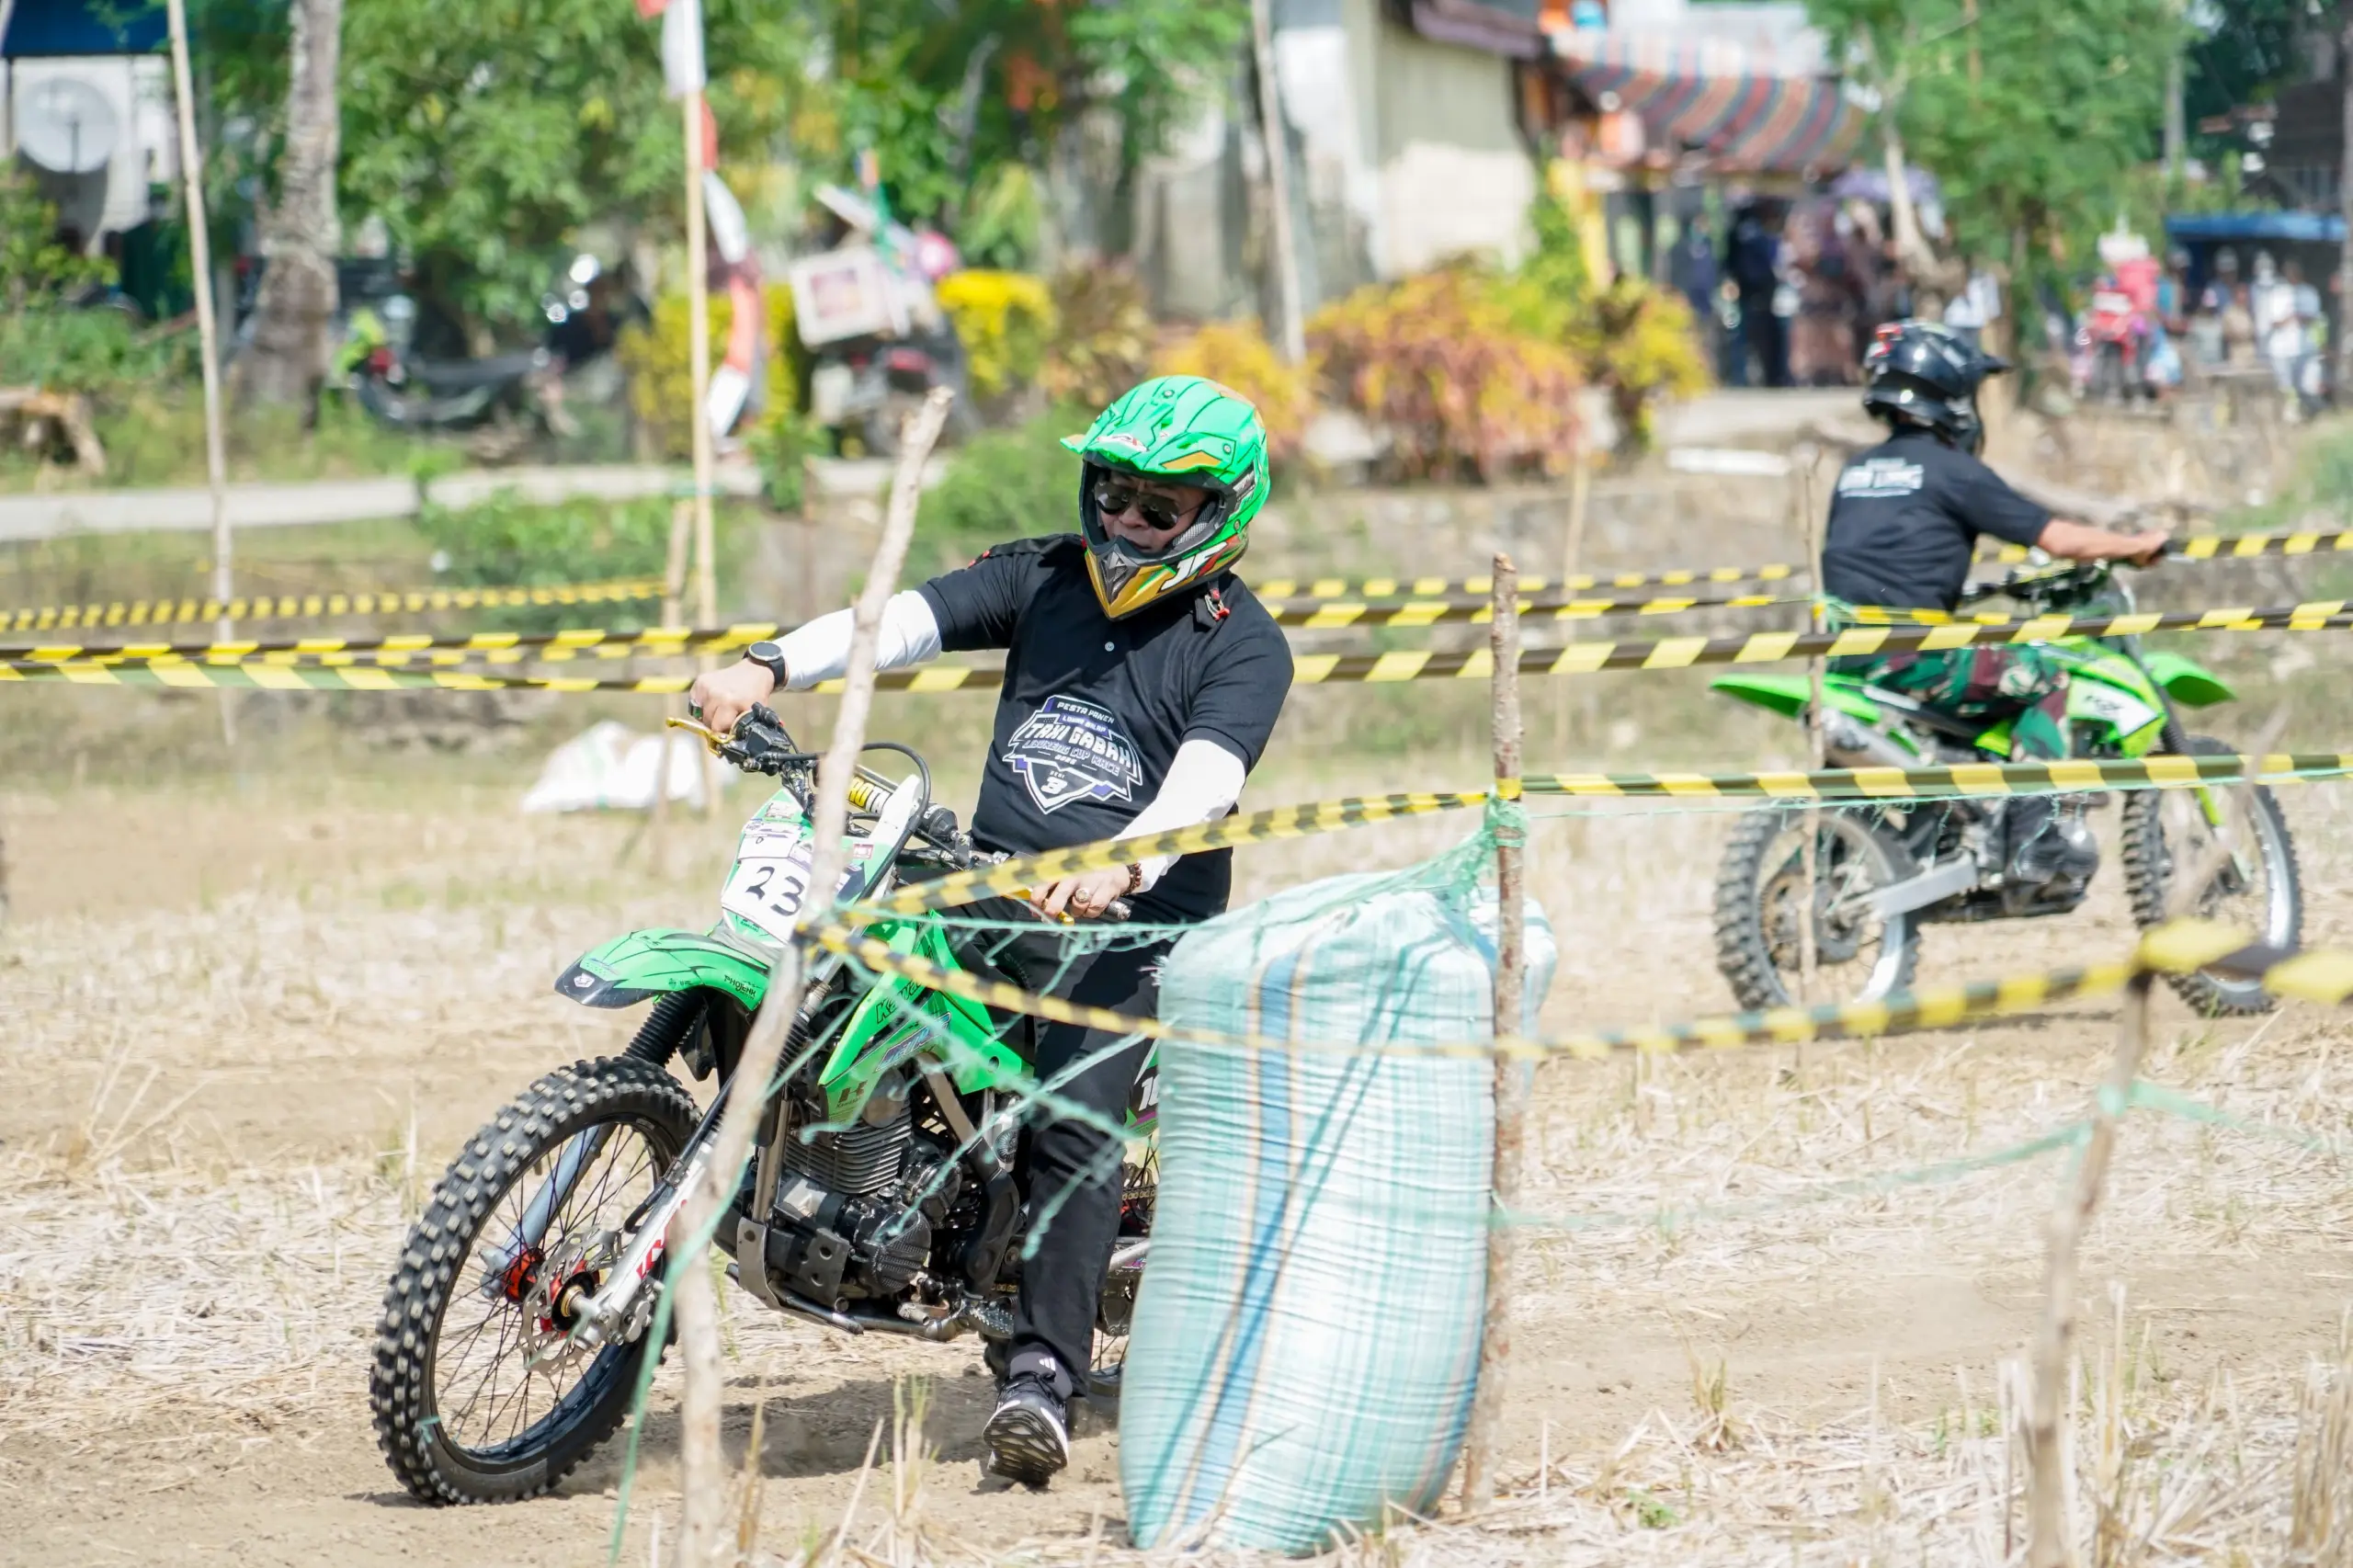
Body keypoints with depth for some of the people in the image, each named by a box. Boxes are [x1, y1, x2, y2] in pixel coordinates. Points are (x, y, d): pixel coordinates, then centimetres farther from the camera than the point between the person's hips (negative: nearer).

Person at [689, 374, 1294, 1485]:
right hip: (990, 887, 6)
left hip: (1133, 921, -6)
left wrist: (1121, 865, -40)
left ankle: (1042, 1377, -29)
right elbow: (905, 619, -1)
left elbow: (1204, 783, -20)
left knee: (1076, 1124, -23)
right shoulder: (1048, 576, 13)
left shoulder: (1243, 646, -2)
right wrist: (767, 667, -19)